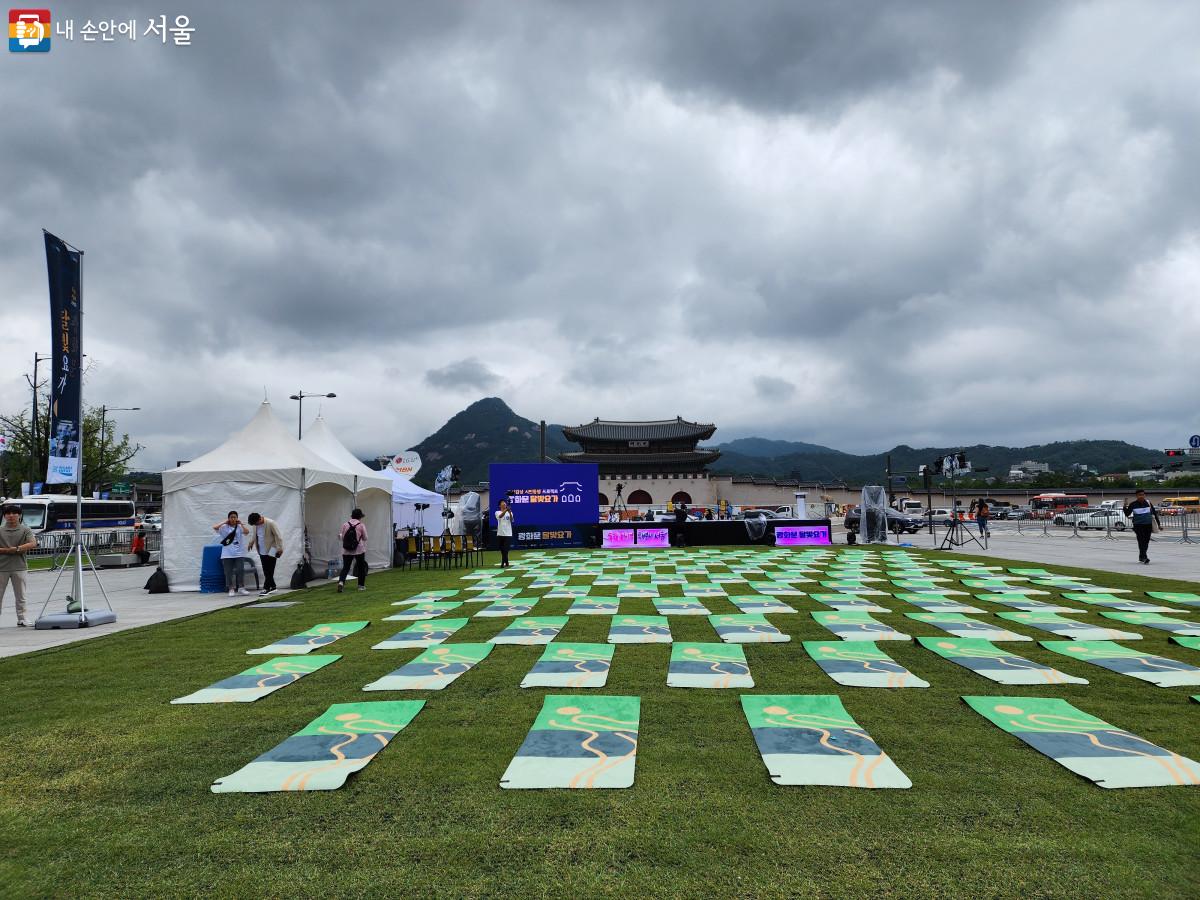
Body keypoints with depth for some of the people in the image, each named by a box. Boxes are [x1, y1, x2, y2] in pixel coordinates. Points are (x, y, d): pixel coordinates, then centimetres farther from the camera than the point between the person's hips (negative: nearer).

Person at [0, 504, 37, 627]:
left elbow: (33, 544, -12)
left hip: (19, 567, -1)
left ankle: (21, 619, 12)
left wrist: (16, 548, -17)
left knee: (20, 596, 5)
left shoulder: (26, 530, 2)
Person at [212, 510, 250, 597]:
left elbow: (247, 532, -15)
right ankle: (231, 589, 11)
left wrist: (240, 523, -11)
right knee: (229, 572, 2)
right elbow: (214, 527, -16)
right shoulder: (224, 527, 1)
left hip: (238, 553, 0)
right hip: (227, 554, 0)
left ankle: (241, 588, 9)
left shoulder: (239, 527, 2)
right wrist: (224, 522, -9)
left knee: (240, 571, -2)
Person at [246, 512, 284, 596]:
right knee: (266, 571, 8)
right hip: (262, 551, 7)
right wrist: (251, 542, 2)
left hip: (271, 551, -7)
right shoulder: (255, 524, 1)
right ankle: (272, 587, 17)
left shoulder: (270, 523, -17)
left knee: (269, 571, -7)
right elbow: (254, 534, 18)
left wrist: (279, 548, -17)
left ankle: (266, 588, -5)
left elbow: (278, 536, -15)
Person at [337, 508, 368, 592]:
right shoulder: (361, 525, -6)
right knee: (361, 567, 13)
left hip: (347, 551, 2)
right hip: (359, 550, -2)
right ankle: (361, 585, 17)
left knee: (345, 567, 6)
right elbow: (365, 538, -2)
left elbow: (342, 538, 4)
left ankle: (341, 582, -18)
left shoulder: (345, 524, -1)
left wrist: (339, 535, 26)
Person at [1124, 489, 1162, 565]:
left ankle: (1141, 557, 22)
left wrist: (1159, 524, 8)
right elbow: (1127, 514, -4)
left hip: (1148, 525, 3)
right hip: (1138, 525, -3)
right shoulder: (1133, 504, -3)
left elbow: (1154, 513, 10)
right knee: (1141, 541, -13)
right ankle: (1144, 558, -18)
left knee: (1146, 541, 7)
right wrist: (1125, 507, -22)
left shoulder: (1148, 503, 4)